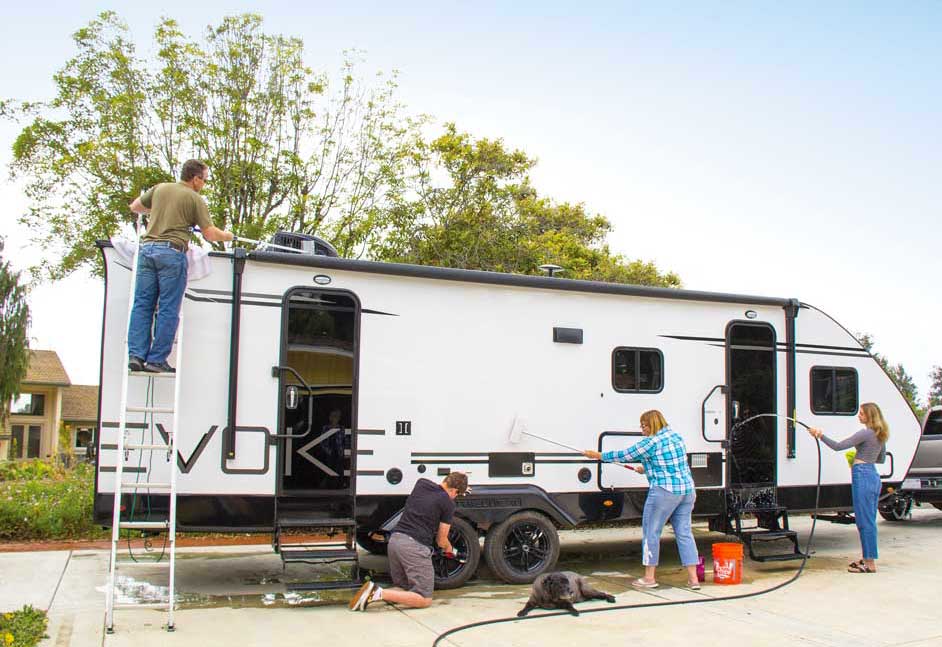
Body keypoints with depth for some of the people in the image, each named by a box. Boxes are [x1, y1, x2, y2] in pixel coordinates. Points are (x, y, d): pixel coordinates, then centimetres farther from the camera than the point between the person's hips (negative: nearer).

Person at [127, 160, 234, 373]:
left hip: (147, 247, 5)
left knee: (142, 304, 6)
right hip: (171, 252, -5)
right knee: (168, 309, 0)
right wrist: (227, 236, 19)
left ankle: (136, 355, -1)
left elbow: (135, 207, 29)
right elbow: (210, 234, -1)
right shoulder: (195, 199, 1)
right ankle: (157, 360, -1)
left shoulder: (160, 188, 15)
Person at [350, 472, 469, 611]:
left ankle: (373, 591, -4)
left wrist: (461, 486, 48)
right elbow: (441, 541, 7)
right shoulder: (448, 503, -1)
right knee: (425, 599, -1)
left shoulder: (421, 483, 14)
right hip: (415, 546, -7)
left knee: (403, 588, 24)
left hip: (395, 539, 7)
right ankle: (379, 593, -18)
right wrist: (450, 550, 30)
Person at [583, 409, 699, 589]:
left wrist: (597, 455, 5)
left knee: (651, 532, 4)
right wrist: (647, 469, 31)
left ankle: (649, 577, 10)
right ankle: (693, 579, 9)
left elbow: (624, 455, -4)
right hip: (687, 490, 8)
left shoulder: (650, 443, -10)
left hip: (664, 492, -8)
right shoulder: (676, 436, 13)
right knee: (684, 532, 10)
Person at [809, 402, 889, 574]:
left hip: (862, 476, -10)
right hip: (874, 476, 10)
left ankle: (870, 563, -3)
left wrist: (821, 436, -12)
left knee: (865, 521, -6)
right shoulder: (880, 435, 14)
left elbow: (838, 446, -17)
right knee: (868, 520, 15)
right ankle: (867, 558, 21)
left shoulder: (866, 433, -13)